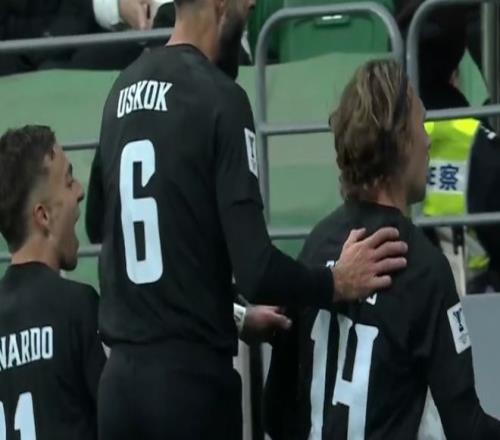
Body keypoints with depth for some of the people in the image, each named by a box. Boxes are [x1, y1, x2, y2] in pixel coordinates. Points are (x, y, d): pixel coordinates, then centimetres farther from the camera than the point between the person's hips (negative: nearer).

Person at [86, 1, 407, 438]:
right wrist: (338, 283, -4)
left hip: (120, 377, 6)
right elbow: (257, 270, -18)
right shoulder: (220, 98, -12)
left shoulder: (122, 90, 9)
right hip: (192, 377, -6)